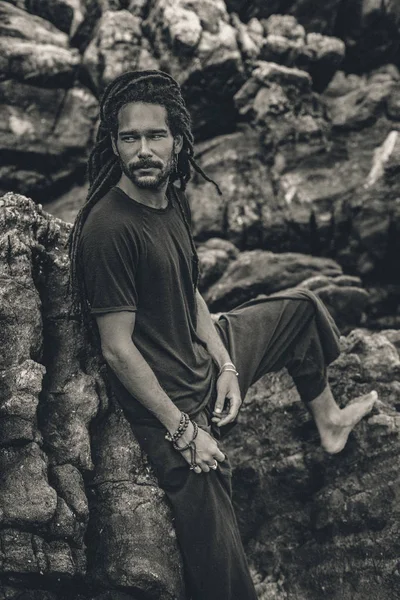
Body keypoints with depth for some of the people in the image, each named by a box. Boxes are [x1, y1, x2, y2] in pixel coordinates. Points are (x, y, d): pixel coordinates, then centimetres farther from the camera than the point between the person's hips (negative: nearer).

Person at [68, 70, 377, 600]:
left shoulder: (171, 199, 0)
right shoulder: (108, 228, -28)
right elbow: (118, 350, -25)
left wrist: (225, 362, 0)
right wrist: (182, 429, -21)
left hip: (205, 356, 9)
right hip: (166, 395, -9)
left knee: (303, 307, 24)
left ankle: (327, 420, 41)